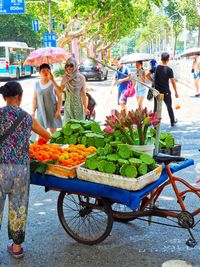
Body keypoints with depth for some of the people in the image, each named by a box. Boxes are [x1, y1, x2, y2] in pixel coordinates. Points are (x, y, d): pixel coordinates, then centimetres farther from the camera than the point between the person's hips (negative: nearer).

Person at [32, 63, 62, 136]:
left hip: (52, 111, -2)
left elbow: (59, 98, -4)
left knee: (53, 131, 4)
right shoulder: (36, 84, 3)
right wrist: (33, 112, 4)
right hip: (41, 111, 2)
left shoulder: (53, 83, -4)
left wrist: (58, 111, -10)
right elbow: (35, 99, 8)